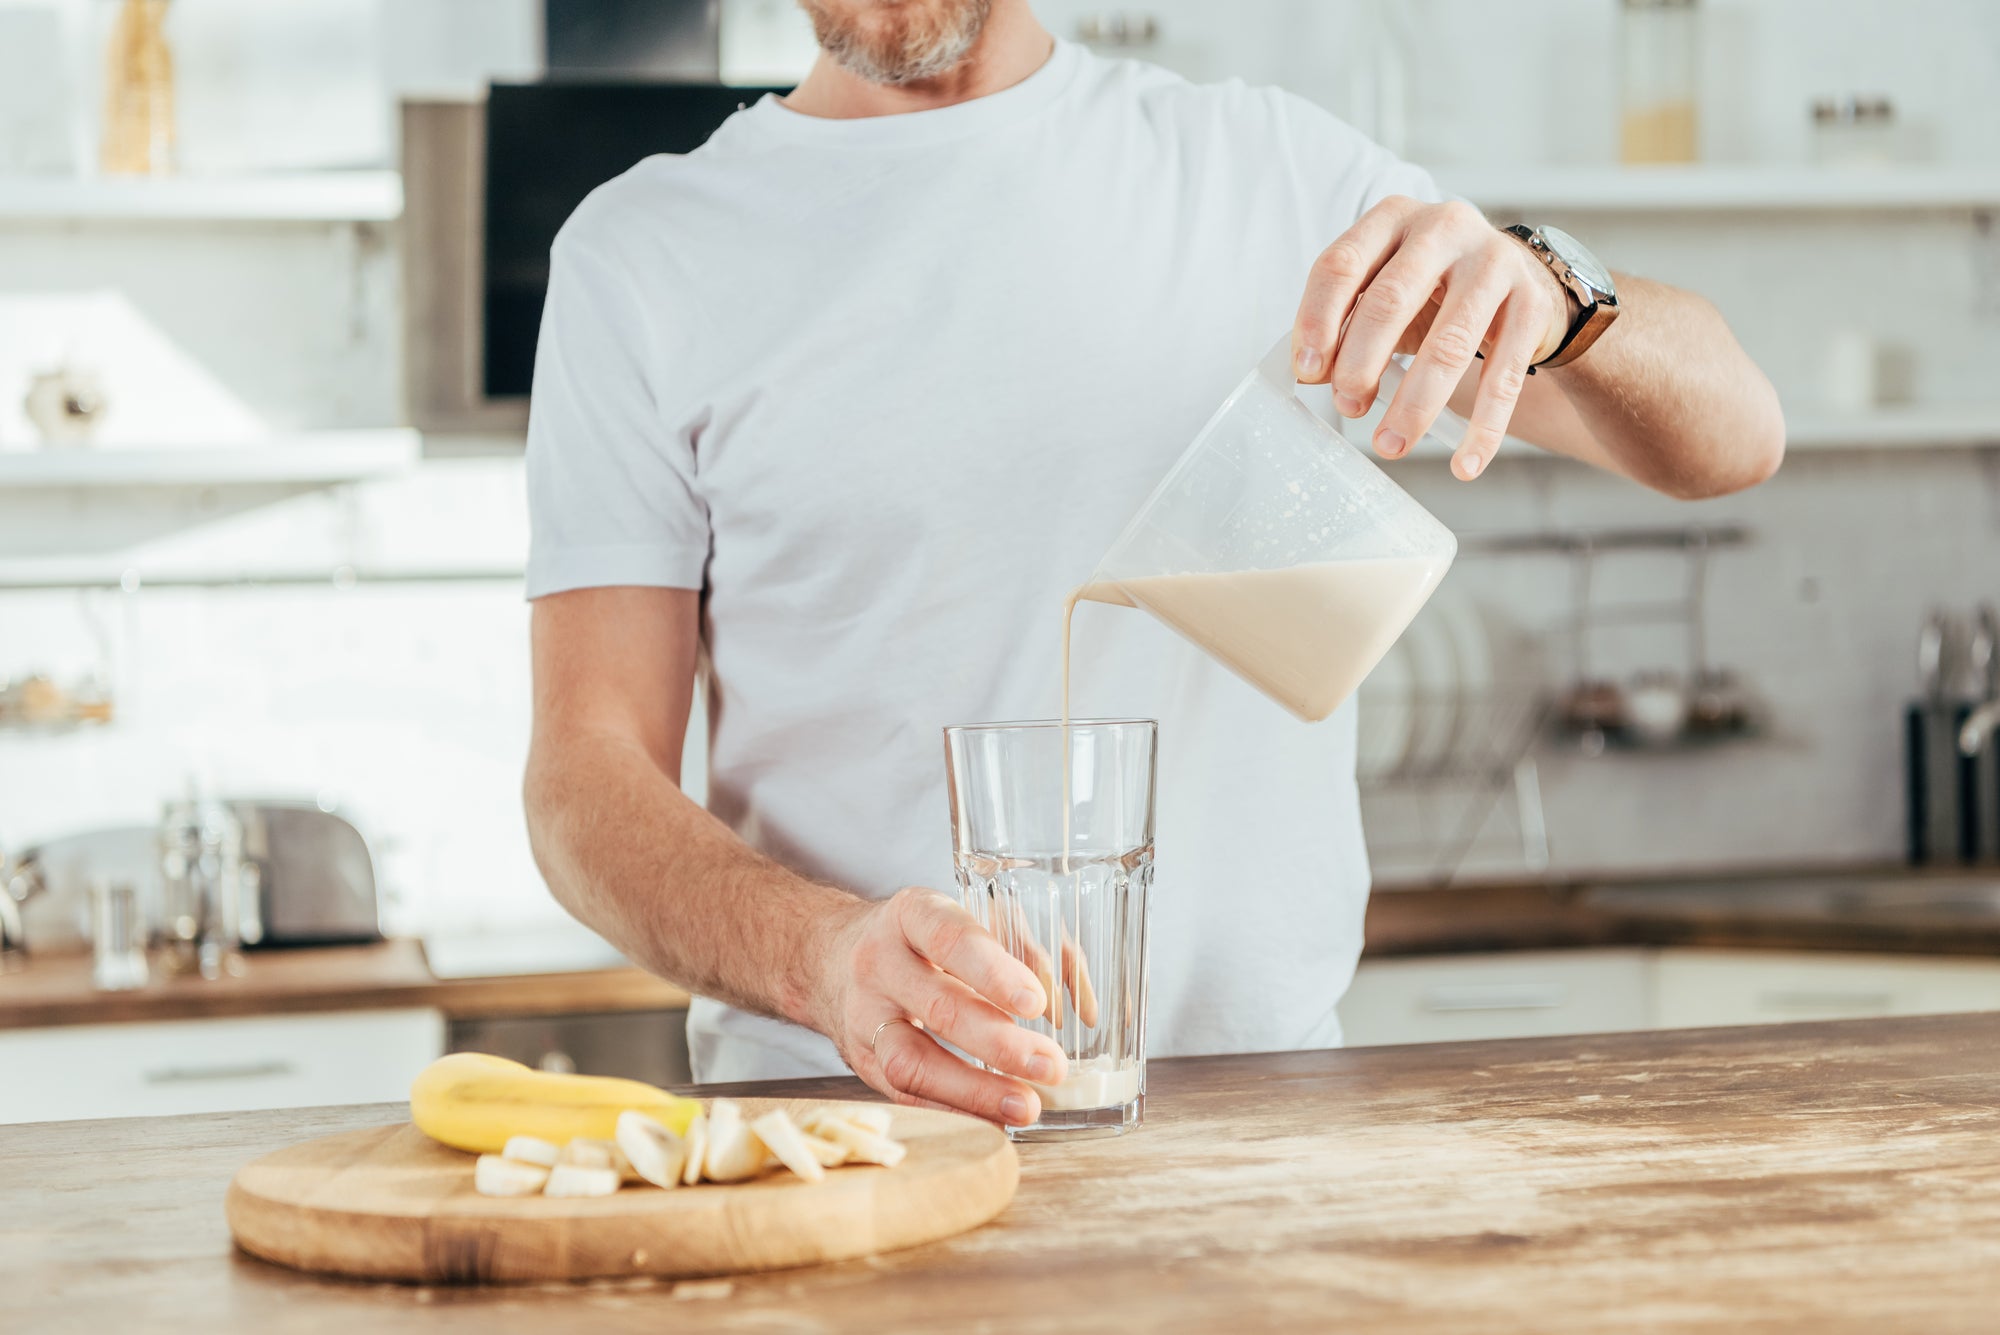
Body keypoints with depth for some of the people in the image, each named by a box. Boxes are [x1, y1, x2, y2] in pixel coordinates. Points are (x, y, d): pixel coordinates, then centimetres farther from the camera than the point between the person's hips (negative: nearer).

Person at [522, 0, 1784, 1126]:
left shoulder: (1267, 163, 11)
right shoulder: (646, 252, 6)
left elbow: (1732, 434, 9)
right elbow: (590, 774, 0)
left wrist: (1547, 294, -15)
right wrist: (828, 960, -22)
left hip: (1254, 1090, 2)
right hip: (833, 1106, -1)